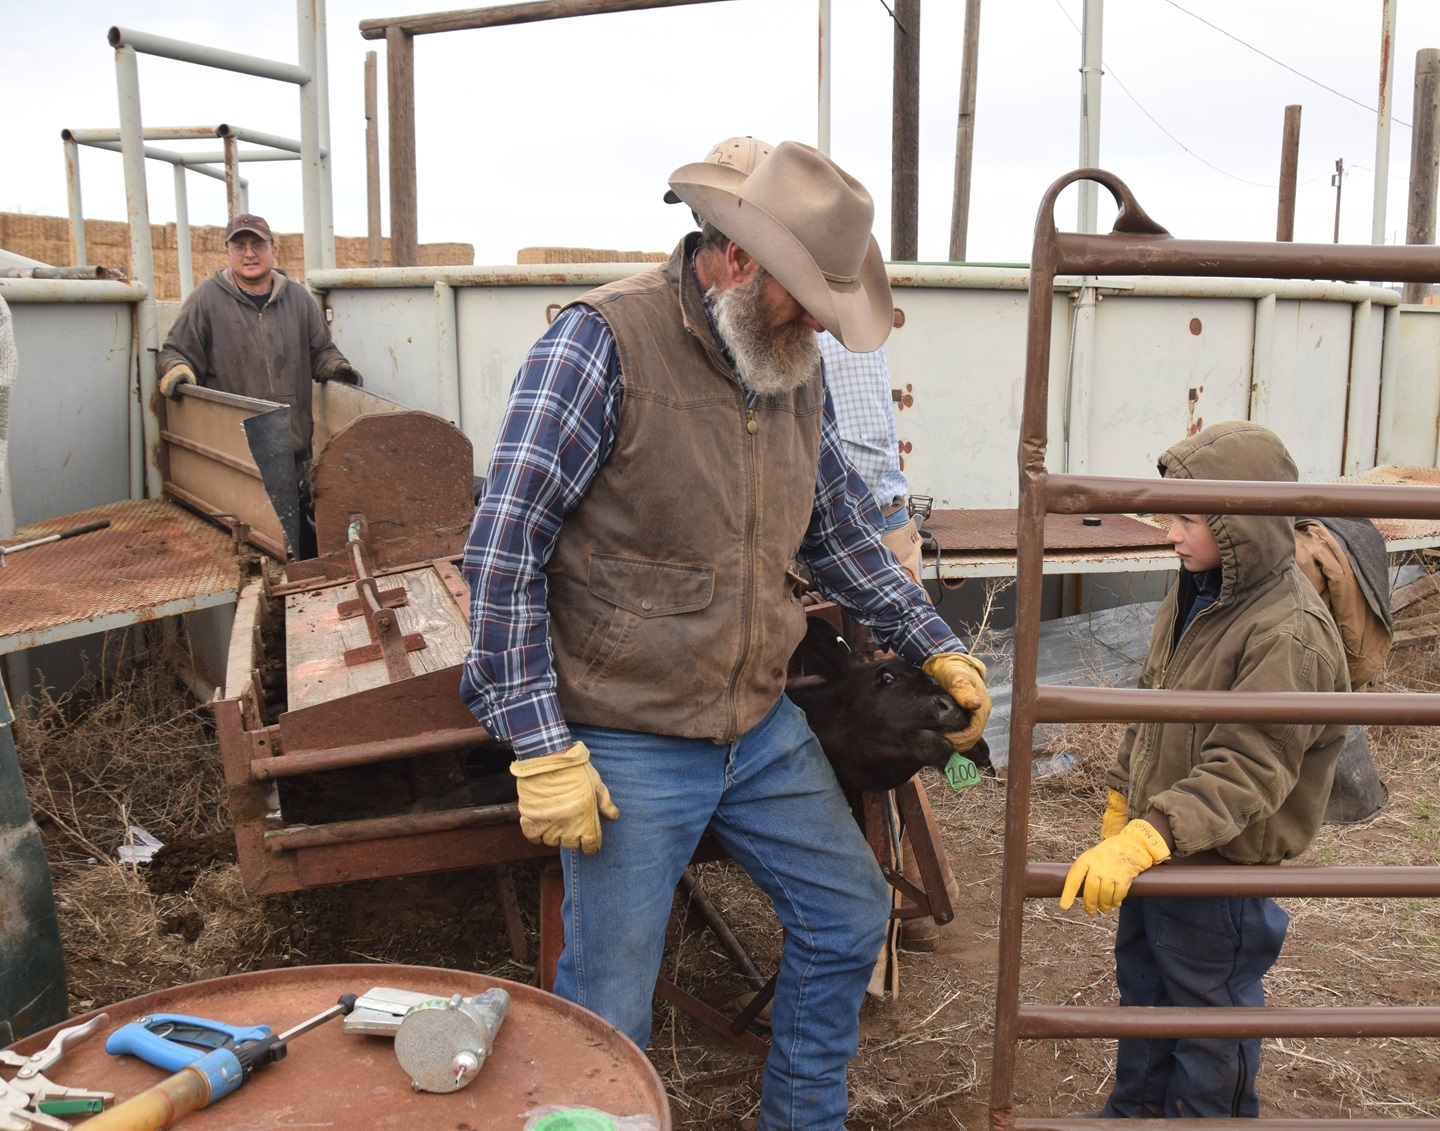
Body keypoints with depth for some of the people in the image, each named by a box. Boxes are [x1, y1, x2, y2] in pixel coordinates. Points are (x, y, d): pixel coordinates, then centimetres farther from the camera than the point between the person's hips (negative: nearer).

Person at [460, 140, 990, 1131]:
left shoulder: (797, 369, 4)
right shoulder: (603, 343, -17)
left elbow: (842, 531, 17)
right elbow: (503, 550, -18)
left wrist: (939, 648, 12)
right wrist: (542, 747, -20)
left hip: (764, 730, 7)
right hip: (628, 749, -7)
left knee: (850, 916, 18)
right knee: (610, 1015, 3)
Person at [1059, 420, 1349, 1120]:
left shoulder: (1291, 636, -27)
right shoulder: (1196, 594, 1)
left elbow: (1244, 773, -32)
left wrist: (1143, 840, -40)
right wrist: (1119, 808, 16)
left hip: (1221, 874, -9)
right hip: (1155, 854, 9)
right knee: (1143, 995, 26)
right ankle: (1135, 1112, 46)